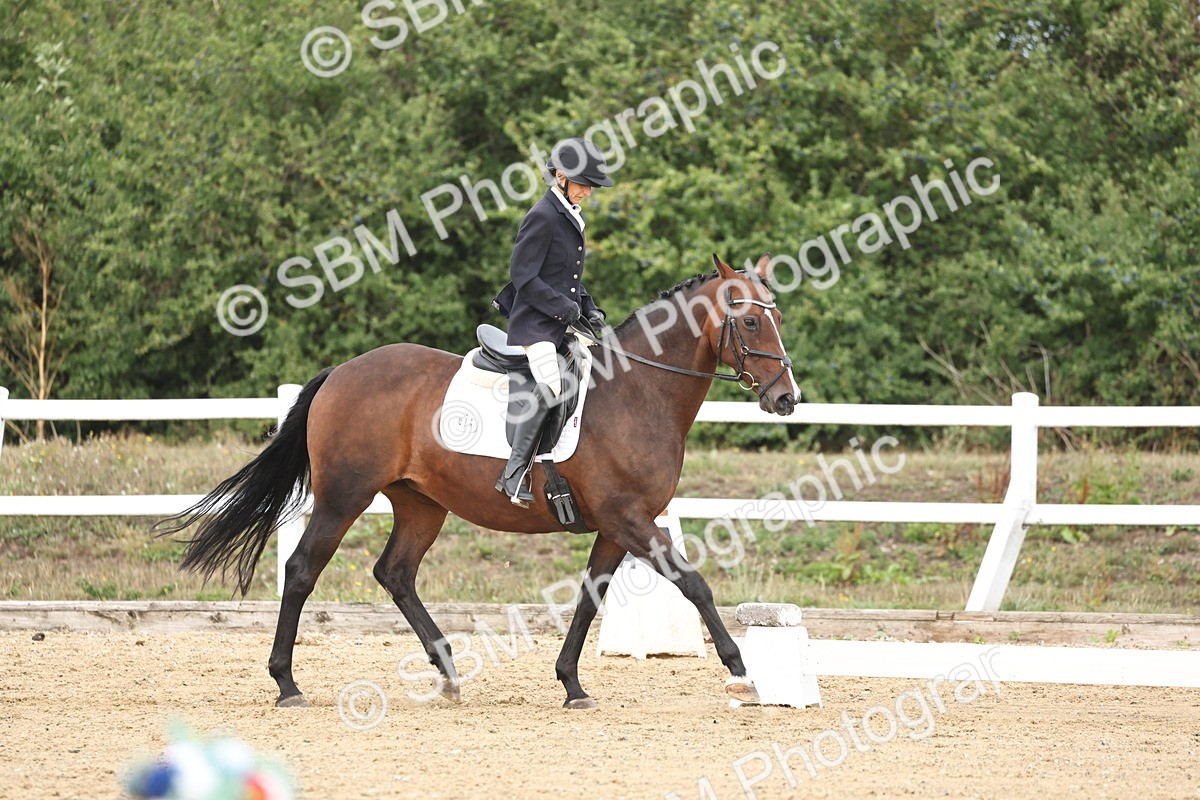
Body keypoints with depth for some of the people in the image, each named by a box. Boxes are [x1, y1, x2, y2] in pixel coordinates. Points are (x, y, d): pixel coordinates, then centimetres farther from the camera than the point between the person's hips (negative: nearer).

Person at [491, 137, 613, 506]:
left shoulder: (571, 217, 16)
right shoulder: (543, 217, -12)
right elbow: (523, 276, -16)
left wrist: (589, 309, 10)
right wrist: (566, 307, -15)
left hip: (563, 323, 10)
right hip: (535, 323, -10)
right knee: (550, 386, -28)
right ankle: (514, 474, -27)